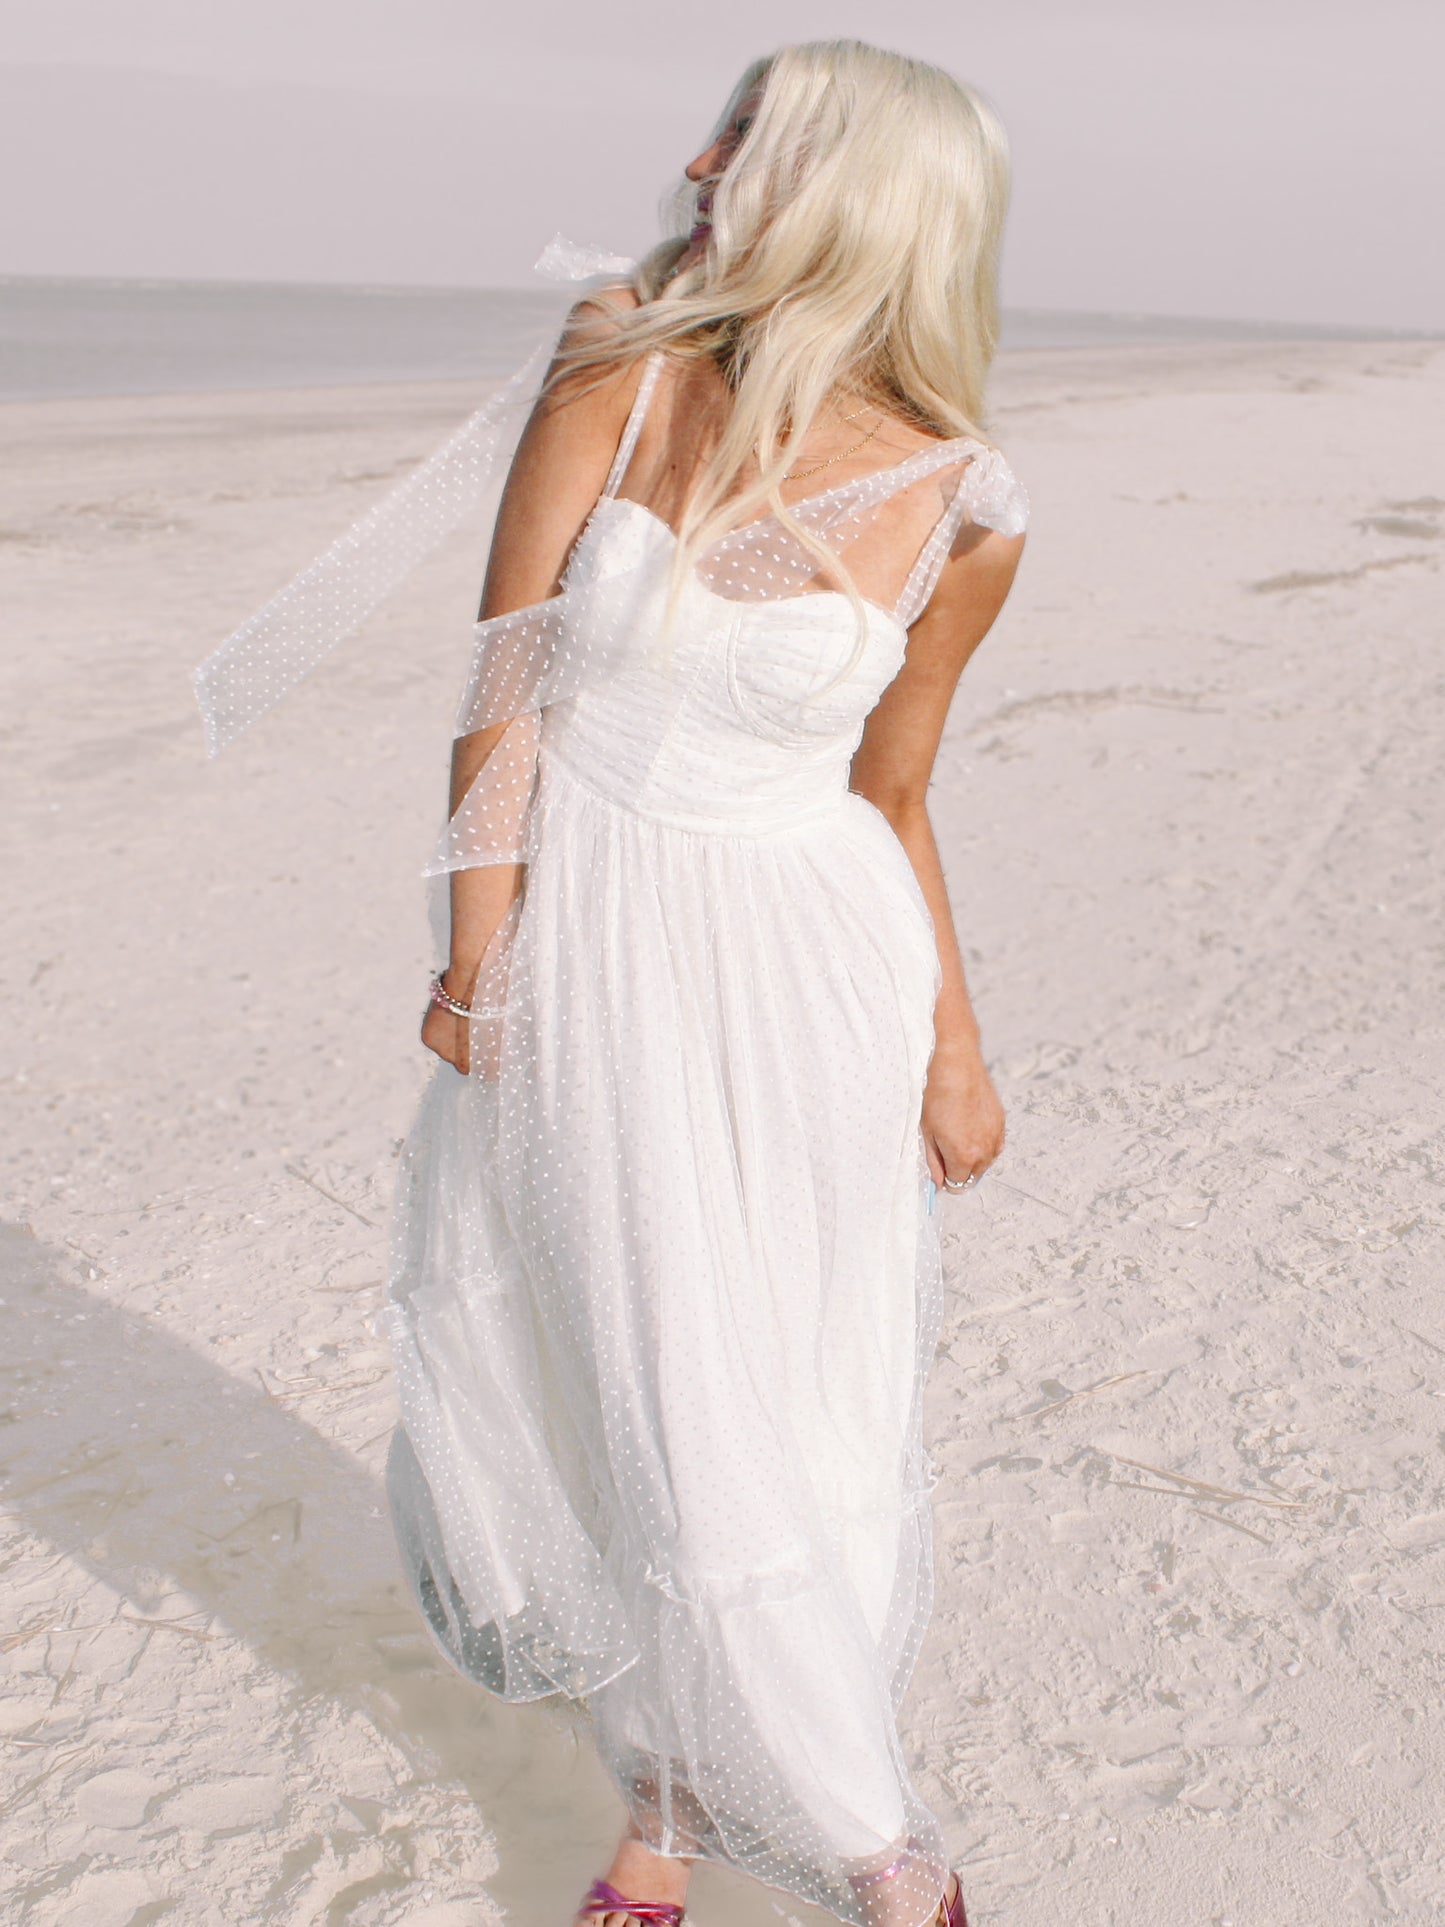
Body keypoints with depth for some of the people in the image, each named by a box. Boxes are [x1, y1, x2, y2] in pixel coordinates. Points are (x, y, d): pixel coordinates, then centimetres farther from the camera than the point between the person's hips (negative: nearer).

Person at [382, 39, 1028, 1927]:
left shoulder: (960, 510, -9)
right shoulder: (619, 376, -7)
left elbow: (891, 794, 3)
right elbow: (504, 681, -6)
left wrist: (956, 1046, 3)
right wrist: (478, 958, -9)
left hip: (792, 986, -2)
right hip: (584, 947, 3)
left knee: (753, 1428, 5)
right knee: (622, 1383, 14)